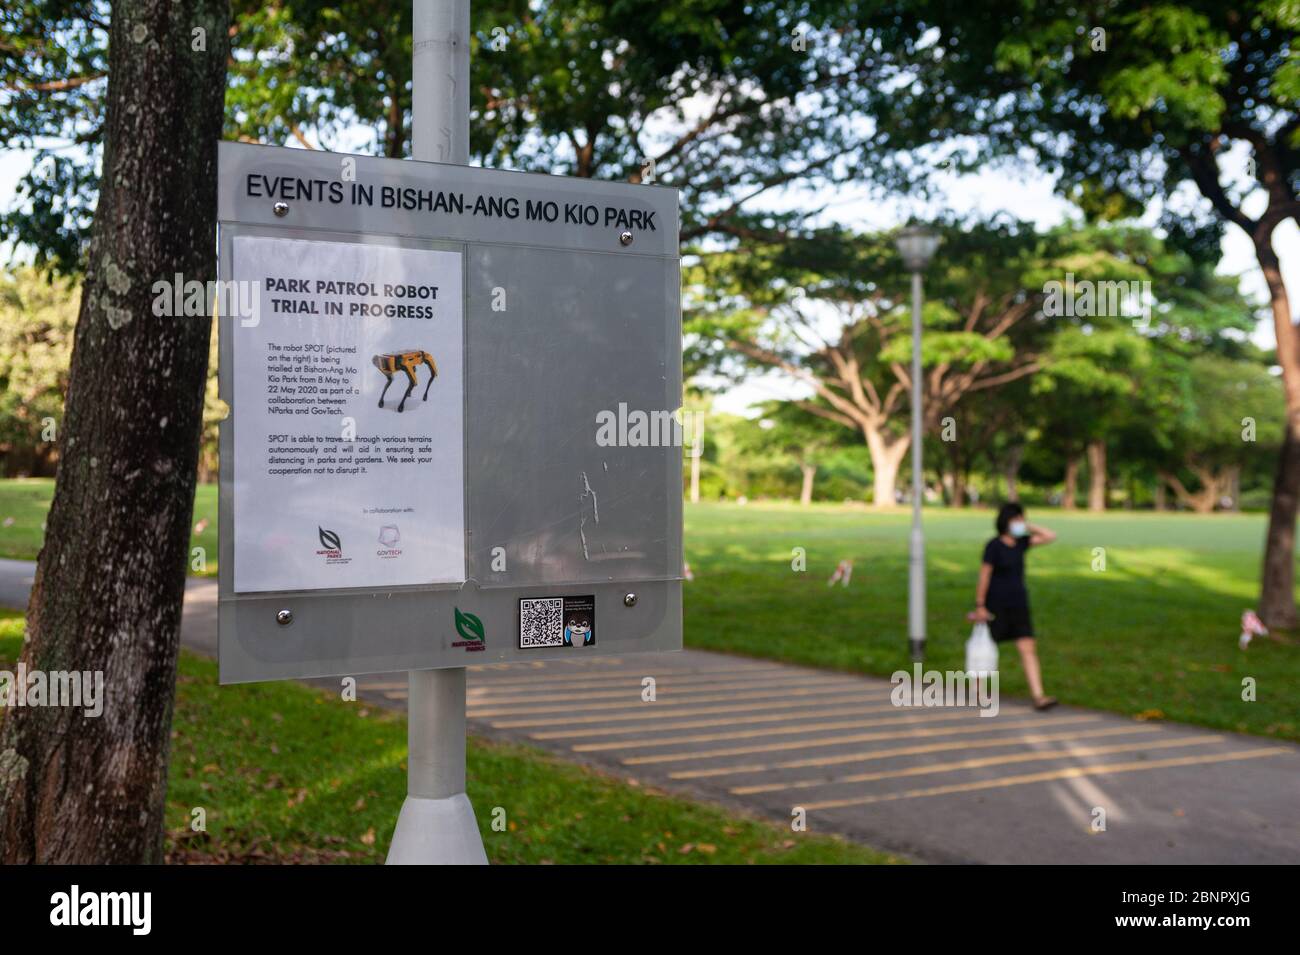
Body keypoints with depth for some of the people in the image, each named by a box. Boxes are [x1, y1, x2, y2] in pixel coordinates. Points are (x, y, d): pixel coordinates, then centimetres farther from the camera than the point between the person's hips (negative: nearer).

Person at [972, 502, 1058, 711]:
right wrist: (979, 606, -14)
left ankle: (1039, 697, -11)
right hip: (997, 605, -5)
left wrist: (1028, 527, -2)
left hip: (1019, 605, 5)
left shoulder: (1020, 543, 5)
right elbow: (984, 576, -13)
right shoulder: (993, 546, -13)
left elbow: (1050, 537, 6)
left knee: (1028, 649, -5)